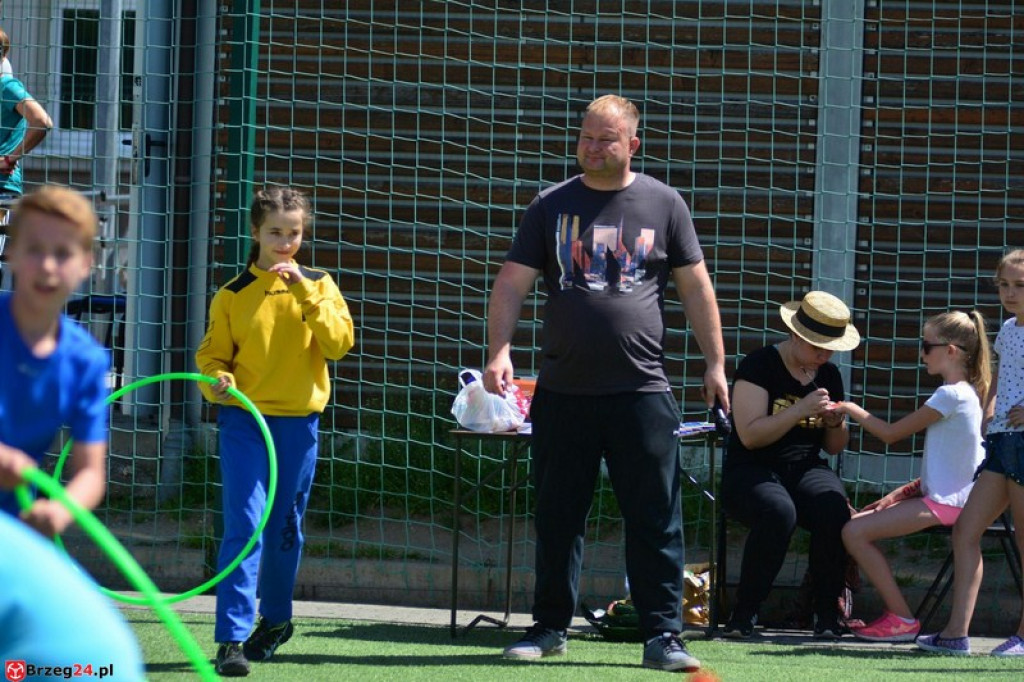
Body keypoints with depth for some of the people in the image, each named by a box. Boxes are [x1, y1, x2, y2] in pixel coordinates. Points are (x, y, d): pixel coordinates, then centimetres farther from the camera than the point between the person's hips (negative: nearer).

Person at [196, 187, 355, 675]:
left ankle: (275, 617, 34)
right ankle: (233, 638, -14)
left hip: (298, 421, 2)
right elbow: (212, 354, 3)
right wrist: (217, 380, -18)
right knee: (244, 525, -12)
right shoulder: (233, 295, 1)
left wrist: (306, 292, -16)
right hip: (244, 419, -2)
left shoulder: (319, 287, 4)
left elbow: (340, 343, -8)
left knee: (286, 527, 13)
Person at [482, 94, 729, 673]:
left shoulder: (663, 203, 5)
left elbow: (696, 287, 9)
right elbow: (513, 283, 4)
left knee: (657, 521, -4)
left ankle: (663, 635, 0)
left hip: (641, 391, -1)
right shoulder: (552, 206, 7)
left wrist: (716, 363, 5)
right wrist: (500, 349, -11)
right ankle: (551, 627, 19)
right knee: (558, 518, 8)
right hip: (563, 391, 2)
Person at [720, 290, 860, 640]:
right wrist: (801, 410, -20)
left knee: (834, 511, -31)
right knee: (778, 512, -39)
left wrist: (836, 423, -1)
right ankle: (743, 616, -26)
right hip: (751, 471, -5)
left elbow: (834, 447, 21)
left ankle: (827, 617, -19)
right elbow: (750, 434, -15)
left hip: (806, 470, 5)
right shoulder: (760, 365, -5)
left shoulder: (829, 375, 13)